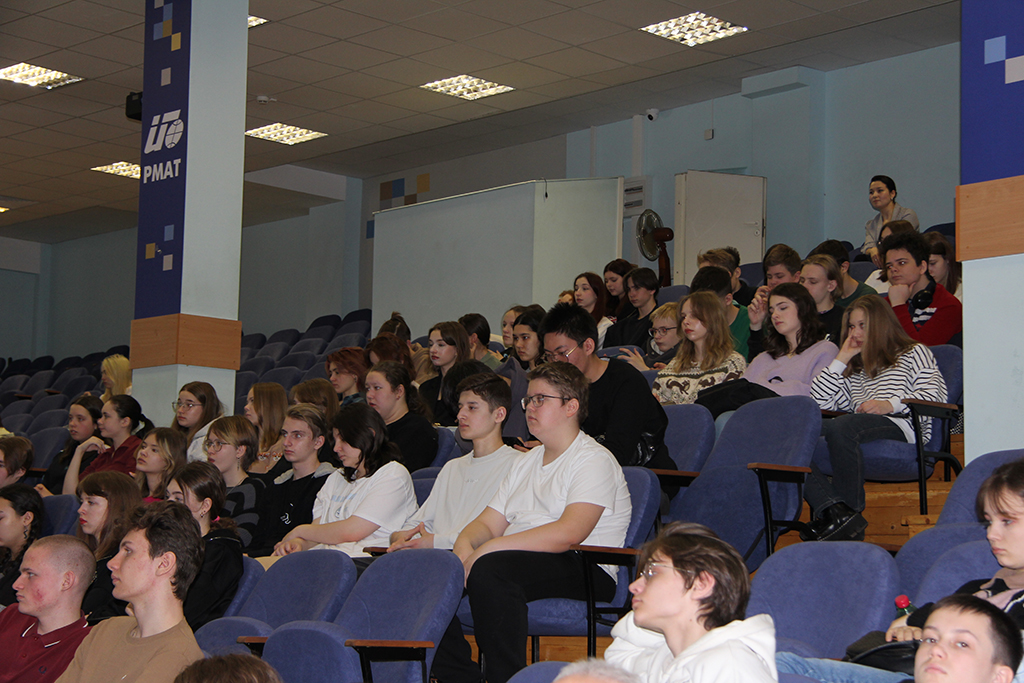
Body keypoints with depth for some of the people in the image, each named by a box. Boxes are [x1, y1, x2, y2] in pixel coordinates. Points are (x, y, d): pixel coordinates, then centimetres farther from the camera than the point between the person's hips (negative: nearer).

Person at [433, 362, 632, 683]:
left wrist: (490, 548, -21)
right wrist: (465, 545, -5)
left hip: (585, 572, -8)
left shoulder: (594, 460, -3)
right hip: (521, 561, 8)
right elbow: (489, 522, 20)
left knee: (488, 570, -36)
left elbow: (569, 532, -19)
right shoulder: (525, 462, 25)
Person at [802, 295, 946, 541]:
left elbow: (934, 395, 4)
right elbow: (818, 400, 25)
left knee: (840, 427, -38)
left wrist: (890, 405, -11)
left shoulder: (914, 353, 23)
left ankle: (849, 511, -34)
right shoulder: (855, 371, 40)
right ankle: (835, 512, -42)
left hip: (899, 427, -5)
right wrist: (842, 359, 26)